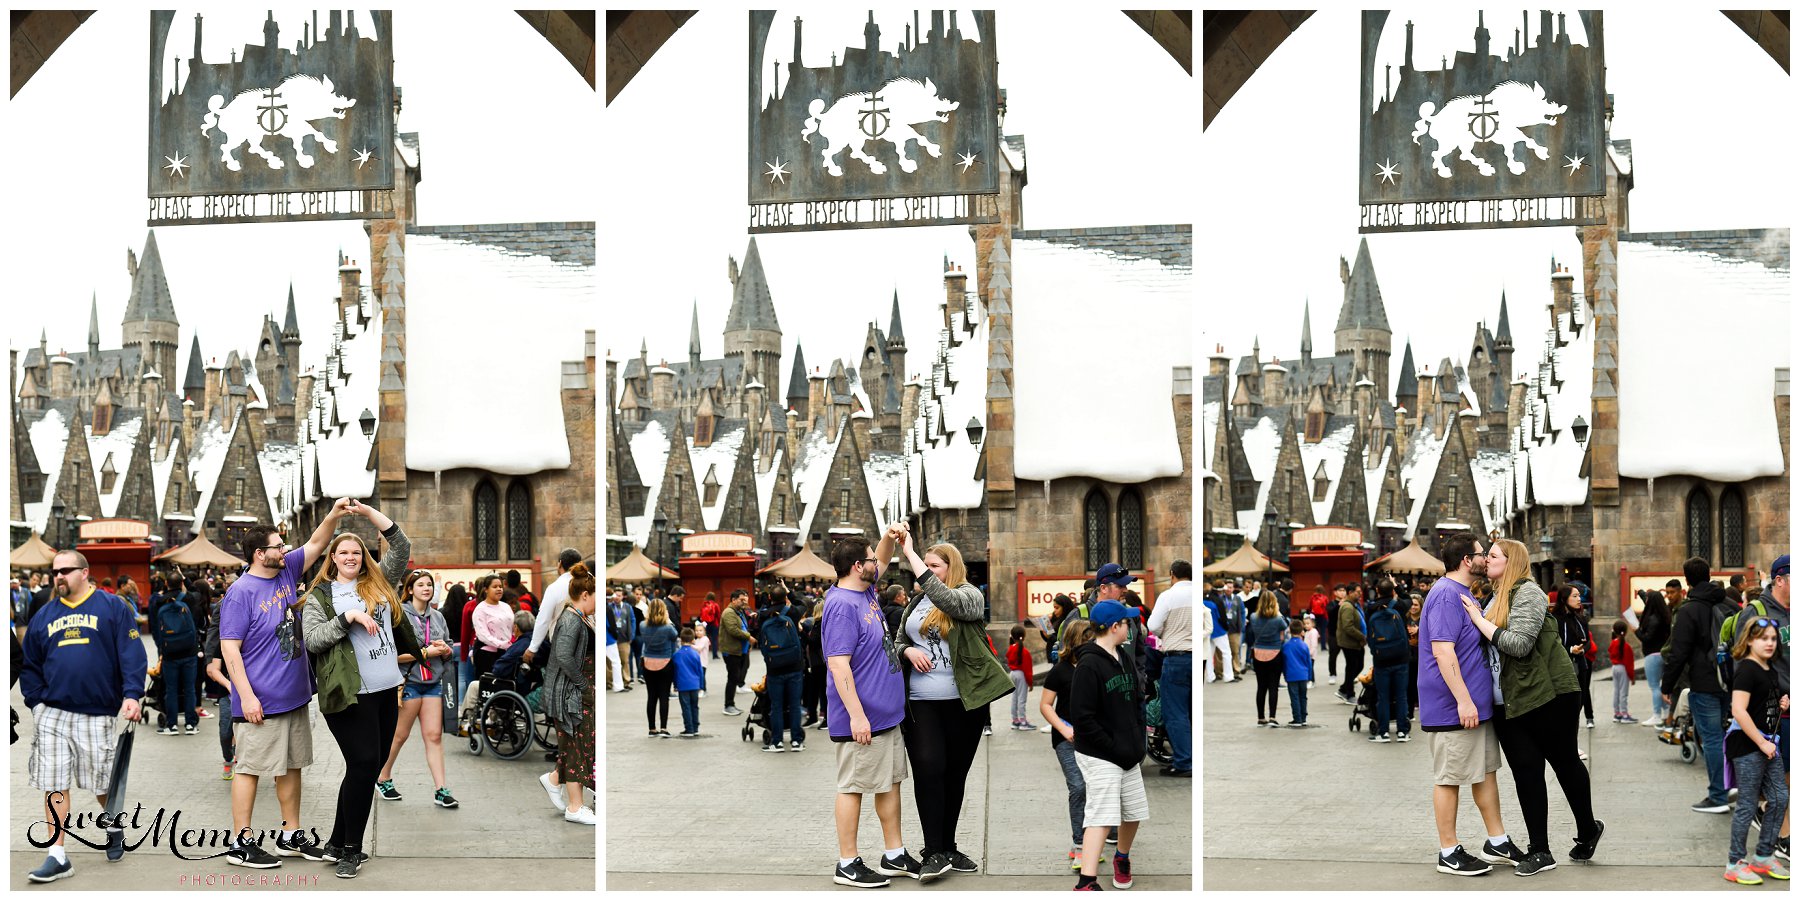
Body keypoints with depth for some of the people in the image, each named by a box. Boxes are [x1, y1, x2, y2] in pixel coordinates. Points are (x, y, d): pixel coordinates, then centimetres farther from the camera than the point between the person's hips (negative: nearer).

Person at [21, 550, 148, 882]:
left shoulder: (112, 608, -1)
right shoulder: (44, 616, 12)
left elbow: (132, 654, -7)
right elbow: (29, 665, 17)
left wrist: (131, 695, -18)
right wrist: (36, 702, 4)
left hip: (98, 714, -3)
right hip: (52, 714, 3)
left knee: (103, 781, 10)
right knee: (54, 786, -1)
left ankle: (114, 826, 39)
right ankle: (57, 857, 2)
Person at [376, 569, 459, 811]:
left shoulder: (437, 616, 13)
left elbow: (449, 650, 19)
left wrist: (445, 649, -4)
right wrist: (426, 652, -16)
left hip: (433, 682, 5)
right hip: (409, 680, -5)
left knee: (434, 736, 0)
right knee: (399, 735, 4)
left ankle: (441, 790, -3)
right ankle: (383, 778, 24)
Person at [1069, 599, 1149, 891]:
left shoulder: (1123, 660, 11)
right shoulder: (1089, 665, -16)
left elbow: (1137, 702, 19)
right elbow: (1082, 718, -19)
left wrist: (1138, 743, 8)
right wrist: (1115, 749, -18)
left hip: (1128, 755, 8)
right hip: (1099, 756, -8)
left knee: (1134, 812, 15)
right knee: (1102, 814, -17)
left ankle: (1122, 858, 42)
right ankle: (1086, 882, -20)